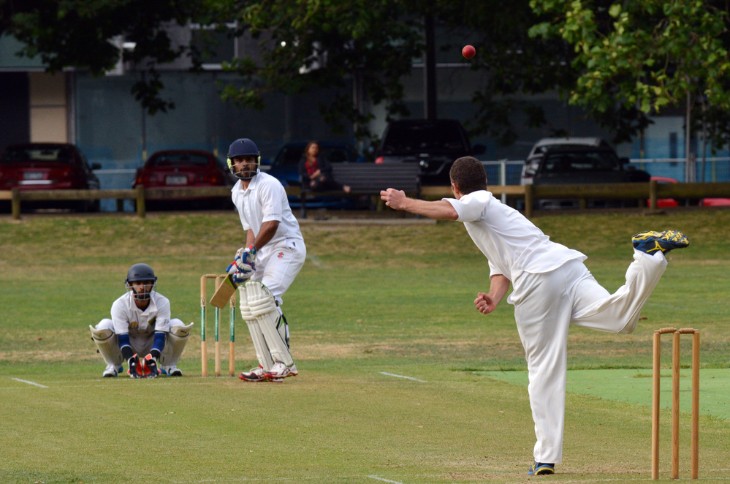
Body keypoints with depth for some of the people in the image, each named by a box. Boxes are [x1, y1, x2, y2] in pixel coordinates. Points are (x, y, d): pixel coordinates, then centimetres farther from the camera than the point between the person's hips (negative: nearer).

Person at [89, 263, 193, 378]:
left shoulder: (162, 302, -20)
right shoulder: (120, 305, -22)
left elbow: (160, 335, -27)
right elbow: (122, 338, -26)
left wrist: (152, 358, -43)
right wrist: (130, 360, -44)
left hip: (153, 345, 1)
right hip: (129, 347, -1)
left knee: (178, 327, -26)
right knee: (103, 327, -30)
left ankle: (169, 366, -3)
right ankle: (113, 366, -4)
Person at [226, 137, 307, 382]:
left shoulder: (268, 185, -15)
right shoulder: (237, 192, 13)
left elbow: (272, 224, -23)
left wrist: (251, 250, -26)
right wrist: (242, 258, 6)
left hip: (287, 246, -9)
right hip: (261, 252, 9)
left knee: (264, 298, -24)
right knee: (248, 303, 4)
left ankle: (284, 363, -23)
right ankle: (268, 366, 9)